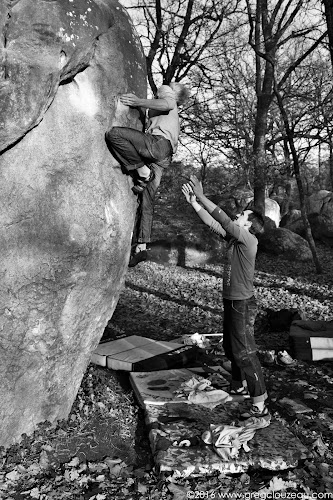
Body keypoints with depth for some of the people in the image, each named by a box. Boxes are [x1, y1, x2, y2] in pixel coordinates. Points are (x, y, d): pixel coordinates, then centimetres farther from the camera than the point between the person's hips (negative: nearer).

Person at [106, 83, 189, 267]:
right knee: (146, 200, 3)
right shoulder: (173, 114, 42)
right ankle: (141, 247, 0)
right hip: (164, 157, 9)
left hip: (159, 142, -9)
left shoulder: (165, 90, 18)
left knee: (114, 134, -23)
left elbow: (169, 104, -6)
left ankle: (142, 171, -21)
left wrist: (139, 102, -9)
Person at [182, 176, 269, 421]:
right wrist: (194, 203, 5)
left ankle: (260, 406, 0)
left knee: (245, 353, -7)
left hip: (242, 304, -10)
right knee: (231, 347, 22)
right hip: (232, 301, 10)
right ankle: (239, 386, 41)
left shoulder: (249, 239, -17)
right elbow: (213, 223, 10)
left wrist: (201, 196, -20)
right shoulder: (234, 238, 7)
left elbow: (223, 219, -23)